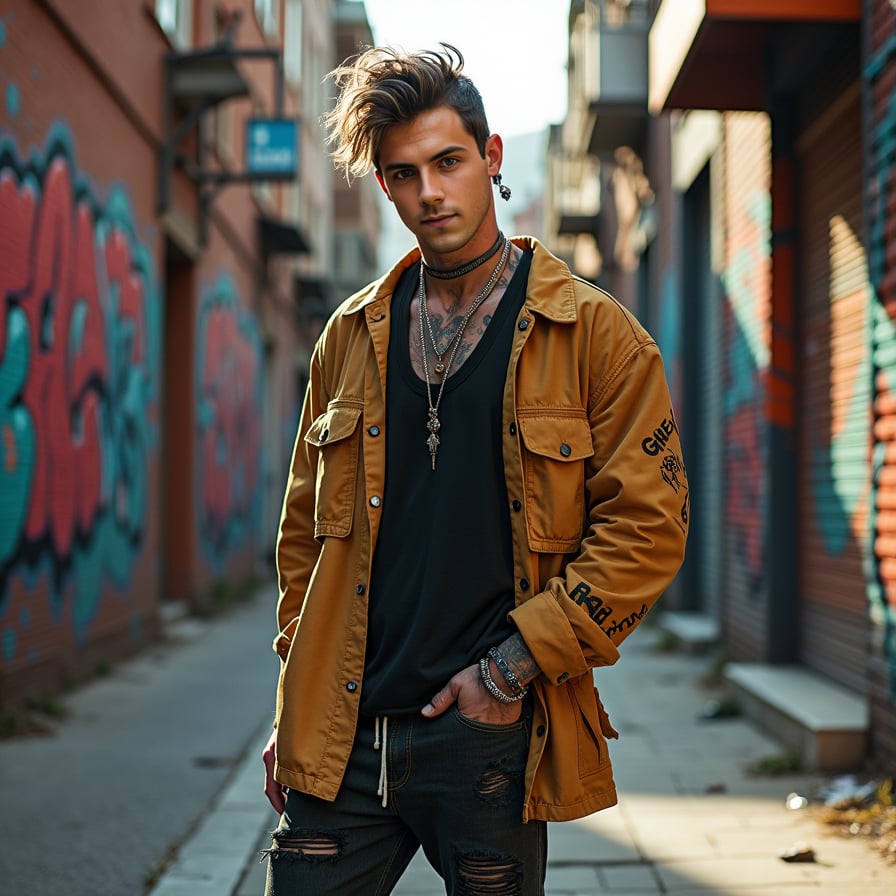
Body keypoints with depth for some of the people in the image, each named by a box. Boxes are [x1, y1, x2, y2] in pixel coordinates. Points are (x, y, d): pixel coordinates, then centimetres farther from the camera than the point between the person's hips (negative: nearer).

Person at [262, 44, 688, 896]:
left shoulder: (593, 333, -1)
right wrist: (294, 708, 9)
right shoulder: (350, 335, 10)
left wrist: (514, 665, -10)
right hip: (343, 733, 3)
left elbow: (648, 527, -5)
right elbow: (305, 527, 14)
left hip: (490, 733, -3)